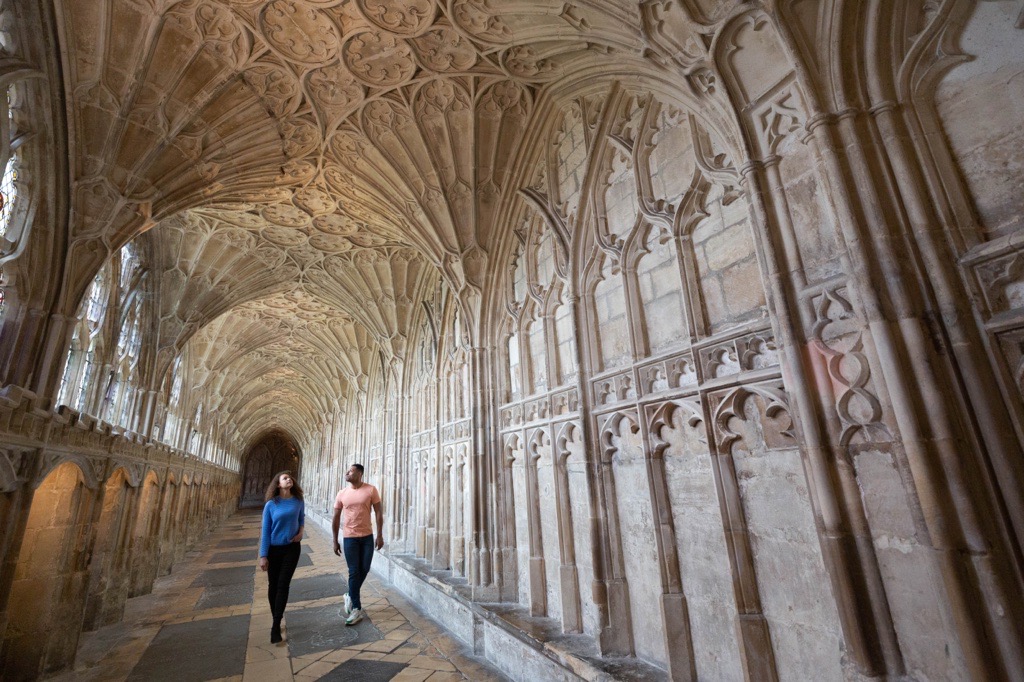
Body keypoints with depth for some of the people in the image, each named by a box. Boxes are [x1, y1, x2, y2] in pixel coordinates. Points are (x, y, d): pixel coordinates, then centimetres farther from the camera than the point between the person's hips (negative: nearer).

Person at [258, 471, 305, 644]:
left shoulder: (298, 502, -5)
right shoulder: (271, 505, -11)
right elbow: (265, 531, -8)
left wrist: (301, 531, -6)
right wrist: (263, 555, -10)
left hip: (292, 548, 0)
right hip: (273, 550, 0)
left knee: (283, 585, -4)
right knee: (273, 585, 11)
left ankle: (276, 626, 3)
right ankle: (276, 619, 30)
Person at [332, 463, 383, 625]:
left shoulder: (371, 490, -8)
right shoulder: (342, 493, -2)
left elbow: (378, 513, -4)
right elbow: (336, 518, 6)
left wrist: (380, 535, -7)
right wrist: (335, 541, 5)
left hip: (367, 537, 0)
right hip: (350, 538, 0)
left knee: (364, 570, 9)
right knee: (354, 572, 2)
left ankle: (351, 597, 35)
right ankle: (356, 609, 13)